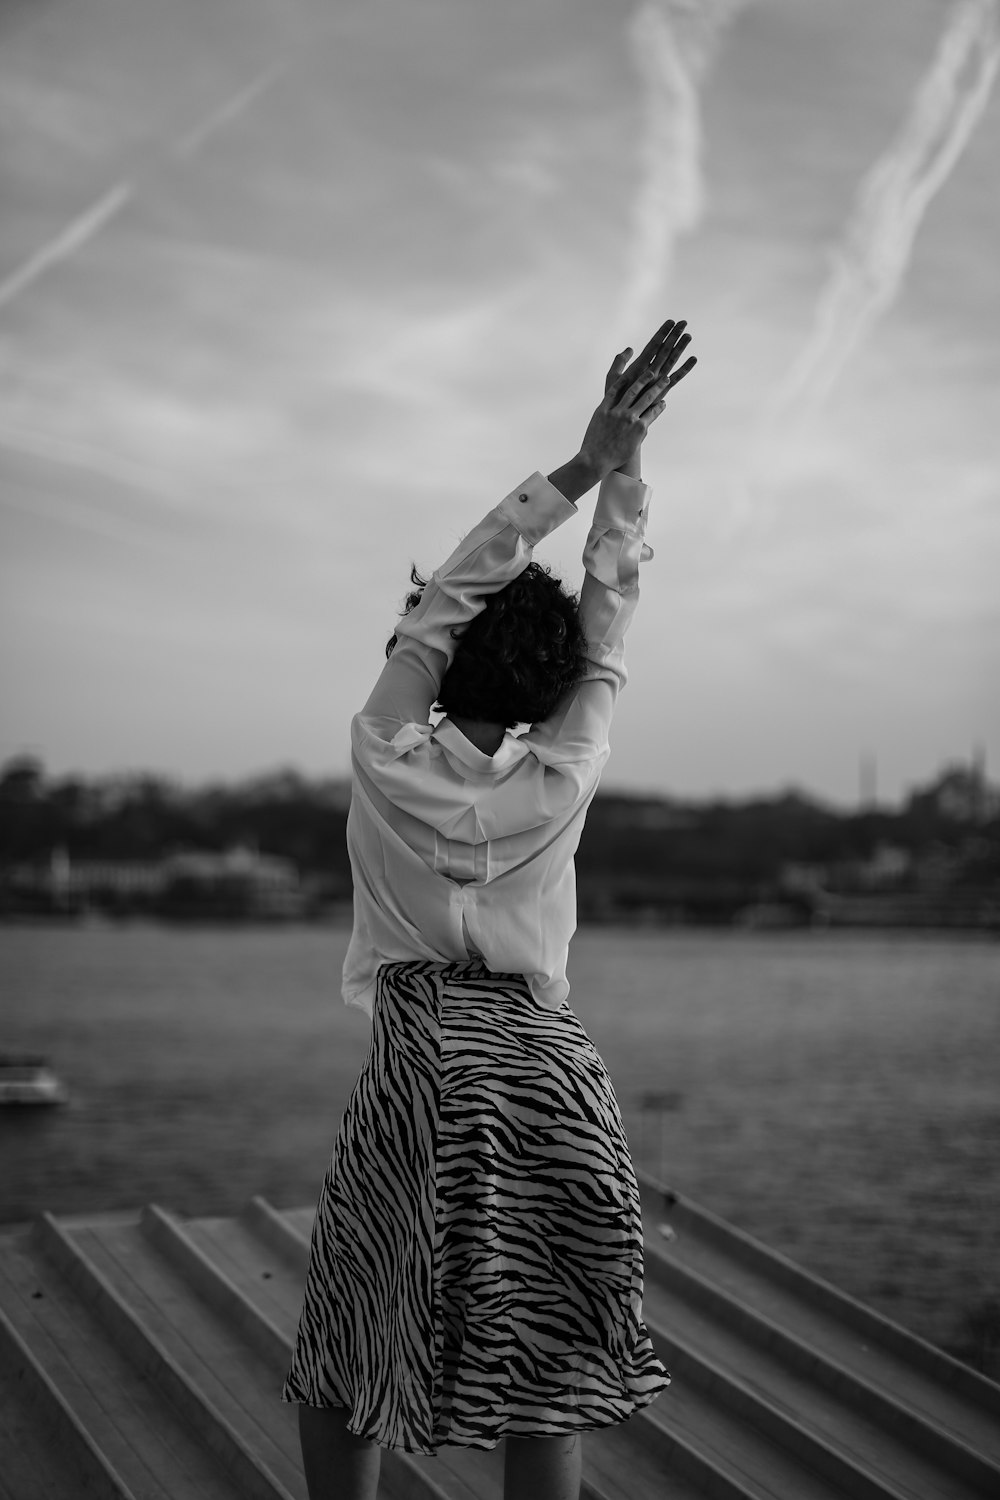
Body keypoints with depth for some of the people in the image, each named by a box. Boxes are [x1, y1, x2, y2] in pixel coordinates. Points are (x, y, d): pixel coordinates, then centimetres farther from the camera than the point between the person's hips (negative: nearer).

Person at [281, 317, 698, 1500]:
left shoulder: (386, 759, -4)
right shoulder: (563, 779, -1)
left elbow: (446, 594, 3)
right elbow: (607, 617, 8)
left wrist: (578, 469, 5)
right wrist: (623, 467, 9)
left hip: (422, 1069, -2)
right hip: (547, 1070, 2)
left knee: (343, 1359, 12)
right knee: (541, 1376, 9)